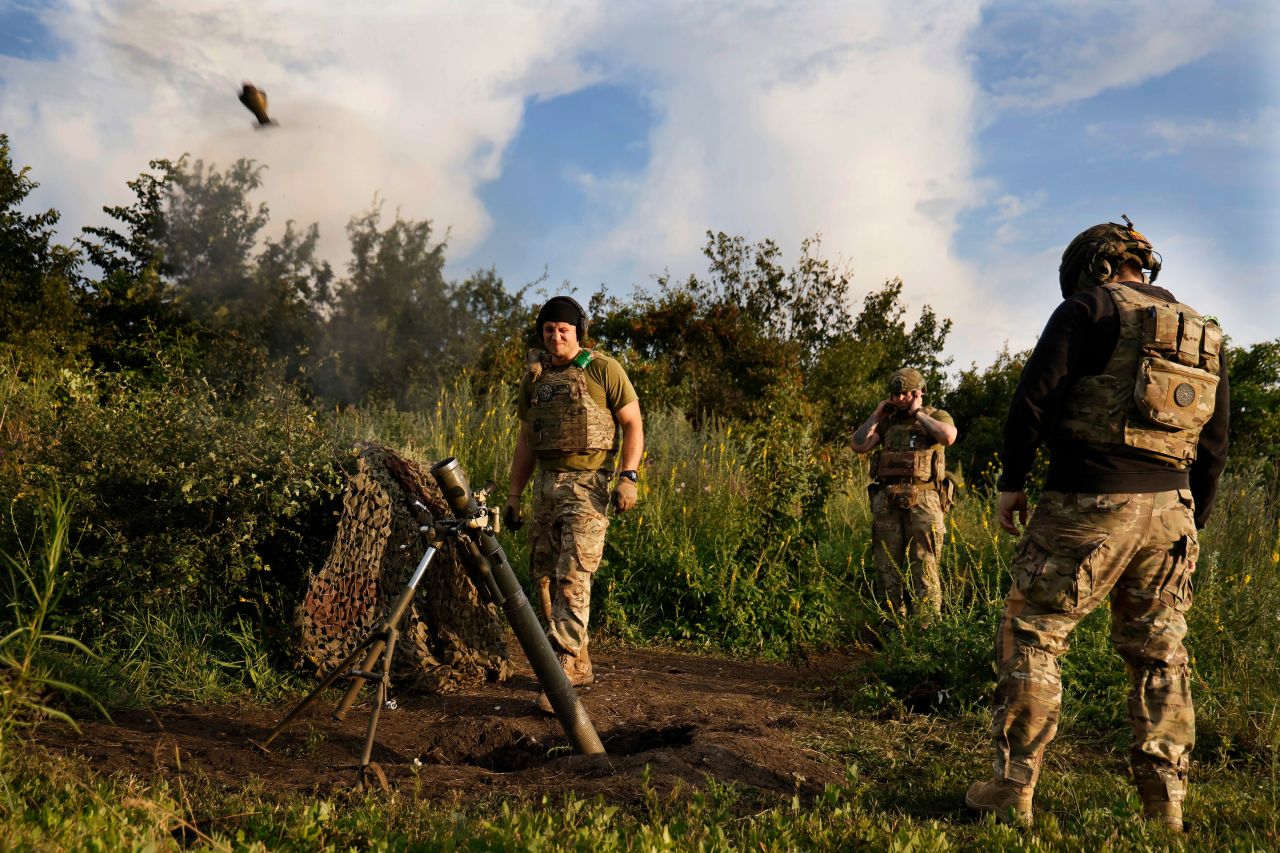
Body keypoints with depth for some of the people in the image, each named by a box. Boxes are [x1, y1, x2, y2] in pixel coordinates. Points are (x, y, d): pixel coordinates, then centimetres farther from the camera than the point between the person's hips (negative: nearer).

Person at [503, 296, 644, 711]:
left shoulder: (603, 370, -2)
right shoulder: (534, 378, 14)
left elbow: (633, 424, -2)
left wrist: (629, 476, -14)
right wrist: (513, 495, 15)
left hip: (587, 484, -6)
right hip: (545, 483, 7)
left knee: (572, 576, -14)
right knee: (544, 576, 8)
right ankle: (580, 664, 21)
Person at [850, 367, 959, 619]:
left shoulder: (937, 416, 8)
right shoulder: (887, 422, 19)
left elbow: (949, 436, -15)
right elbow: (858, 445, 9)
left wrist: (918, 414, -6)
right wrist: (876, 415, 8)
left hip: (923, 501, -4)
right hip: (887, 501, 4)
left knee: (924, 569, -7)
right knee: (887, 568, 5)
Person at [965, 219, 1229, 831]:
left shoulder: (1089, 308, -2)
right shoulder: (1204, 334, 18)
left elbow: (1035, 396, -10)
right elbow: (1214, 446, 19)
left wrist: (1011, 480, -1)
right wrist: (1191, 521, 25)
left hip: (1088, 505, -6)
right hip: (1168, 511, 6)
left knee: (1030, 639, 2)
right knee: (1159, 653, 13)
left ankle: (1012, 792, 3)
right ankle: (1166, 806, 16)